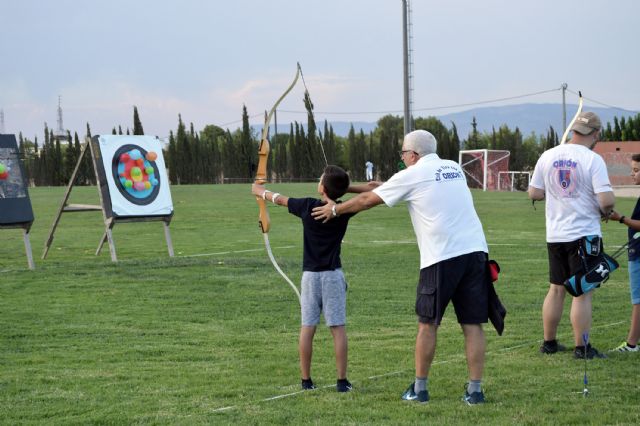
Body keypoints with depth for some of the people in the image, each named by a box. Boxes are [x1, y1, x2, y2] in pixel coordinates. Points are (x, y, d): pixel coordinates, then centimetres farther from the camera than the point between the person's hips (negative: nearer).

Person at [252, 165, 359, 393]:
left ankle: (306, 380, 9)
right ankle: (342, 381, -3)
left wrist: (260, 191, 29)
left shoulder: (307, 206, -6)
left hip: (310, 275, 0)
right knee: (338, 328, -1)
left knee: (307, 327, 5)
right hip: (333, 275, 0)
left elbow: (279, 199, 12)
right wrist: (343, 187, 9)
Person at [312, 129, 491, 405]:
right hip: (475, 250, 5)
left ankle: (419, 388, 13)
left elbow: (367, 201, 11)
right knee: (473, 324, 5)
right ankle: (475, 389, 3)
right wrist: (383, 185, 42)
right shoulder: (454, 169, 19)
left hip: (442, 257, -5)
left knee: (427, 324, 7)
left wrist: (335, 210, 26)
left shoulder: (411, 176, 2)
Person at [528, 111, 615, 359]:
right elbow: (607, 199, -20)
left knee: (556, 289, 15)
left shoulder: (548, 156, 2)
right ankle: (582, 348, 1)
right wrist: (606, 210, 1)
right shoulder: (592, 159, -13)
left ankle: (549, 342, 23)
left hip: (555, 235, 6)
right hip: (584, 234, -5)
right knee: (583, 292, -1)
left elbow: (533, 193, 7)